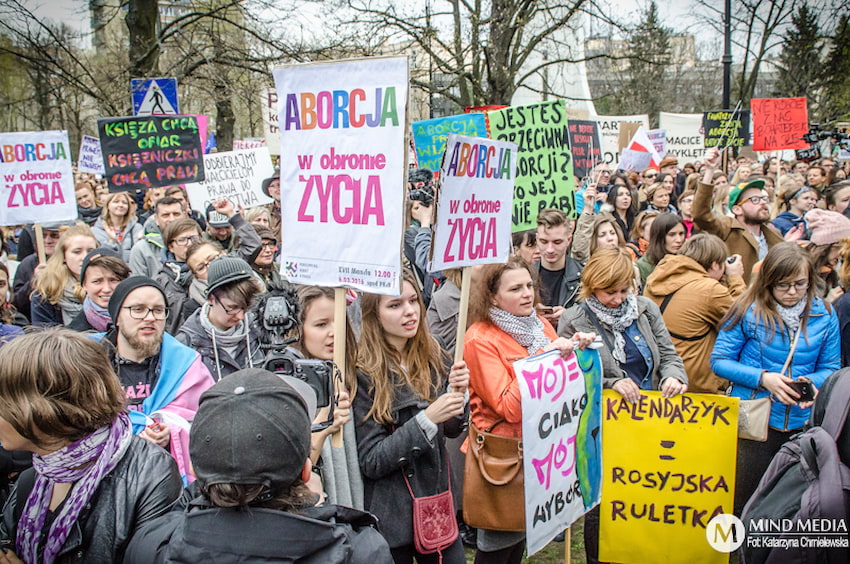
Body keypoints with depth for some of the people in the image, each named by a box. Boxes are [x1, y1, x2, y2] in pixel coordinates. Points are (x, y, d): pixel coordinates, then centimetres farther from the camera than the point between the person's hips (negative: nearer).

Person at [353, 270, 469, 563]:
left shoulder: (432, 357, -1)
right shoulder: (363, 374, -18)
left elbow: (451, 429, 7)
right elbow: (371, 462, -17)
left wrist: (457, 393, -12)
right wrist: (426, 419, -27)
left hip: (437, 502, 5)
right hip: (390, 515, -5)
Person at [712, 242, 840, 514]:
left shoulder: (824, 314, 1)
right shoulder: (748, 310, -8)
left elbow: (831, 367, 6)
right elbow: (719, 361, -6)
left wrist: (812, 382, -16)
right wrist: (762, 378, -18)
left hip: (802, 423, 3)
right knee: (744, 504, 6)